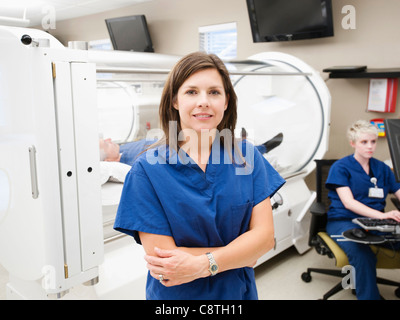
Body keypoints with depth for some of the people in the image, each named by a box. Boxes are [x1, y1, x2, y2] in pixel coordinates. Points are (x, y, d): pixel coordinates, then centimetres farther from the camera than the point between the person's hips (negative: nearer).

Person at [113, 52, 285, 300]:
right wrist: (243, 254, -16)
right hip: (177, 295, -2)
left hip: (239, 291, 3)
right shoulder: (147, 170, -17)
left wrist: (202, 264, -24)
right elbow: (160, 257, -21)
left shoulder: (247, 157, -7)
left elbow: (265, 235, -11)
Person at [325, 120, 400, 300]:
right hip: (343, 222, -4)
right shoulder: (340, 167, 1)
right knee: (362, 254, -36)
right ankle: (368, 296, -22)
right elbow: (348, 202, -10)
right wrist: (381, 215, -24)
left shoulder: (382, 169, 18)